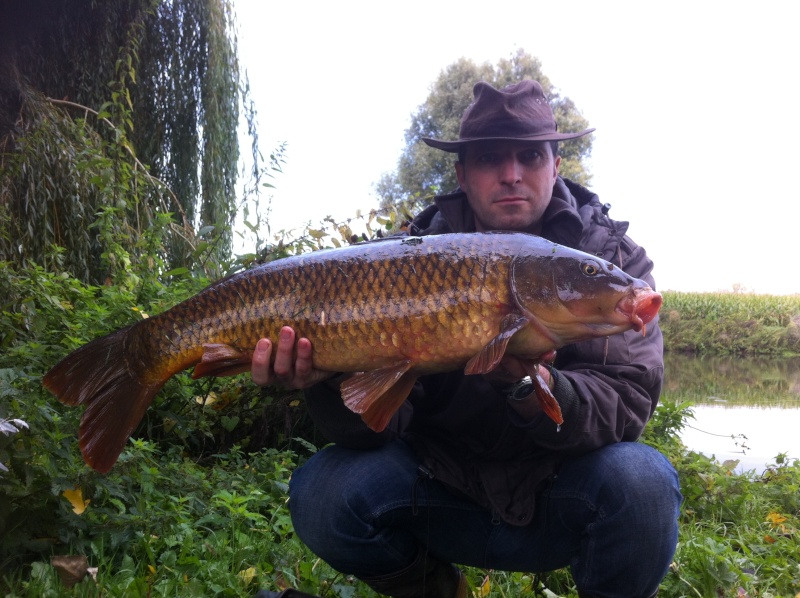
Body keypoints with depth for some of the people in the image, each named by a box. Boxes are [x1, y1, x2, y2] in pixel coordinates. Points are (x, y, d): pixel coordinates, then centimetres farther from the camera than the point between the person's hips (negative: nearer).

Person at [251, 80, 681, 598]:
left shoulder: (613, 256, -8)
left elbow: (628, 400, -20)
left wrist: (529, 385, -40)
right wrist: (328, 379, -36)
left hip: (559, 502, 0)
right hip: (445, 489, 1)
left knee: (640, 481, -31)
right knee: (321, 493, -22)